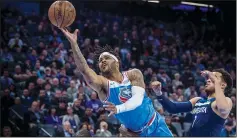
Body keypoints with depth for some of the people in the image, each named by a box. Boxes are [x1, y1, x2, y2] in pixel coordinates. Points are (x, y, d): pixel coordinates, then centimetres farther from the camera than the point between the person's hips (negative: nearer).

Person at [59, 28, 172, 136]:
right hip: (135, 134, 0)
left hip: (156, 126, 0)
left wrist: (119, 108, -45)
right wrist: (73, 43, -44)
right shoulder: (102, 84, -11)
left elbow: (138, 99, -25)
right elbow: (84, 69, -30)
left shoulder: (134, 74, -8)